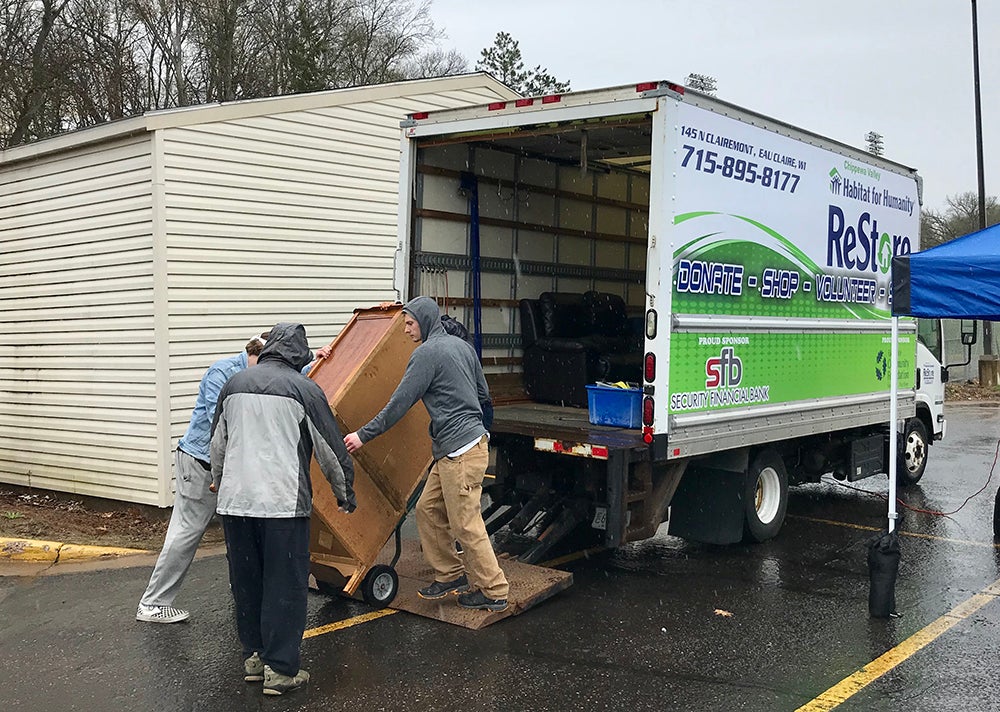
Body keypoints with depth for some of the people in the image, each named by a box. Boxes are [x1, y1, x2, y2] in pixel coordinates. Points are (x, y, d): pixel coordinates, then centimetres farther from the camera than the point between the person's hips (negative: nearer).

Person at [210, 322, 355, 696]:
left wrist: (220, 483, 38)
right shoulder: (303, 388, -4)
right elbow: (329, 449, -1)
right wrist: (345, 493, 13)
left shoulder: (234, 384, 11)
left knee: (246, 581, 16)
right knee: (285, 585, 3)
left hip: (235, 500, 5)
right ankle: (280, 669, 7)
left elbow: (217, 444, 21)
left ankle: (254, 655, 28)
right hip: (283, 502, -5)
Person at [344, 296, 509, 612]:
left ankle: (493, 592, 7)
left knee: (466, 525, -2)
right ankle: (451, 575, 20)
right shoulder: (461, 346, 15)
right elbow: (483, 393, 22)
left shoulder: (427, 353, -12)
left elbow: (399, 402, -13)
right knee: (428, 510, 14)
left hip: (460, 450, -10)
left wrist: (364, 435, -7)